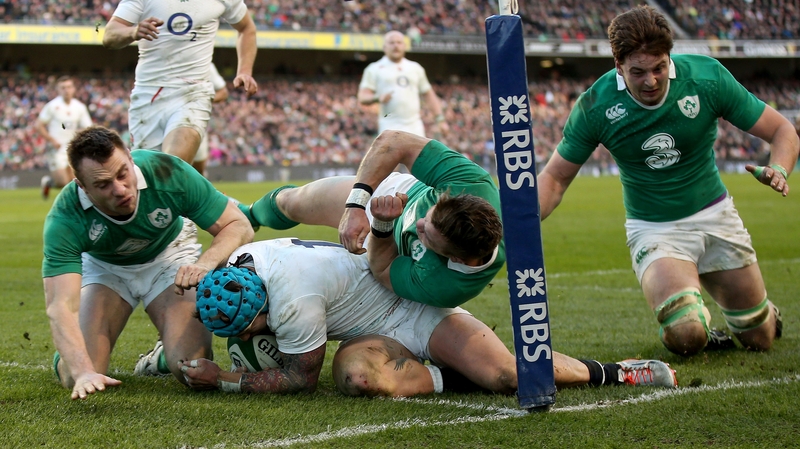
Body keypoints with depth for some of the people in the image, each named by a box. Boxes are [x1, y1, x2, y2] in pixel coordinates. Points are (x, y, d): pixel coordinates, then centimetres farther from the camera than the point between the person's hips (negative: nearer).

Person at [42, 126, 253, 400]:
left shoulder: (167, 173, -34)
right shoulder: (65, 220, -35)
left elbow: (239, 226, -25)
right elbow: (61, 308, -42)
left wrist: (205, 264, -46)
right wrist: (84, 373, -59)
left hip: (169, 254, 0)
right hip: (102, 266, 0)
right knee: (75, 377, -16)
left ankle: (168, 349, 19)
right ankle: (65, 357, 21)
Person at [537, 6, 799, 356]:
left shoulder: (707, 76, -16)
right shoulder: (595, 105, -17)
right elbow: (555, 178, -6)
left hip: (714, 216, 2)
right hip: (653, 230, -2)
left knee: (759, 338, 8)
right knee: (684, 338, -26)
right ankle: (702, 327, 13)